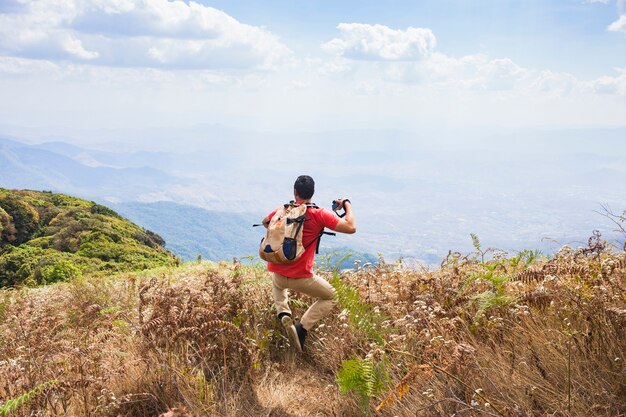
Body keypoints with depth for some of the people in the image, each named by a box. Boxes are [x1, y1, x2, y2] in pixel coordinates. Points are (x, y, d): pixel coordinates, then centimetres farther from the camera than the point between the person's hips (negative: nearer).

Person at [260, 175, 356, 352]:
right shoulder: (319, 215, -9)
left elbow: (265, 222, 26)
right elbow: (351, 228, -11)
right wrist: (347, 205, 4)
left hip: (277, 272, 4)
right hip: (300, 277, -4)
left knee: (278, 285, 41)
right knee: (330, 297, 20)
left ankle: (283, 313, 12)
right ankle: (302, 327, 0)